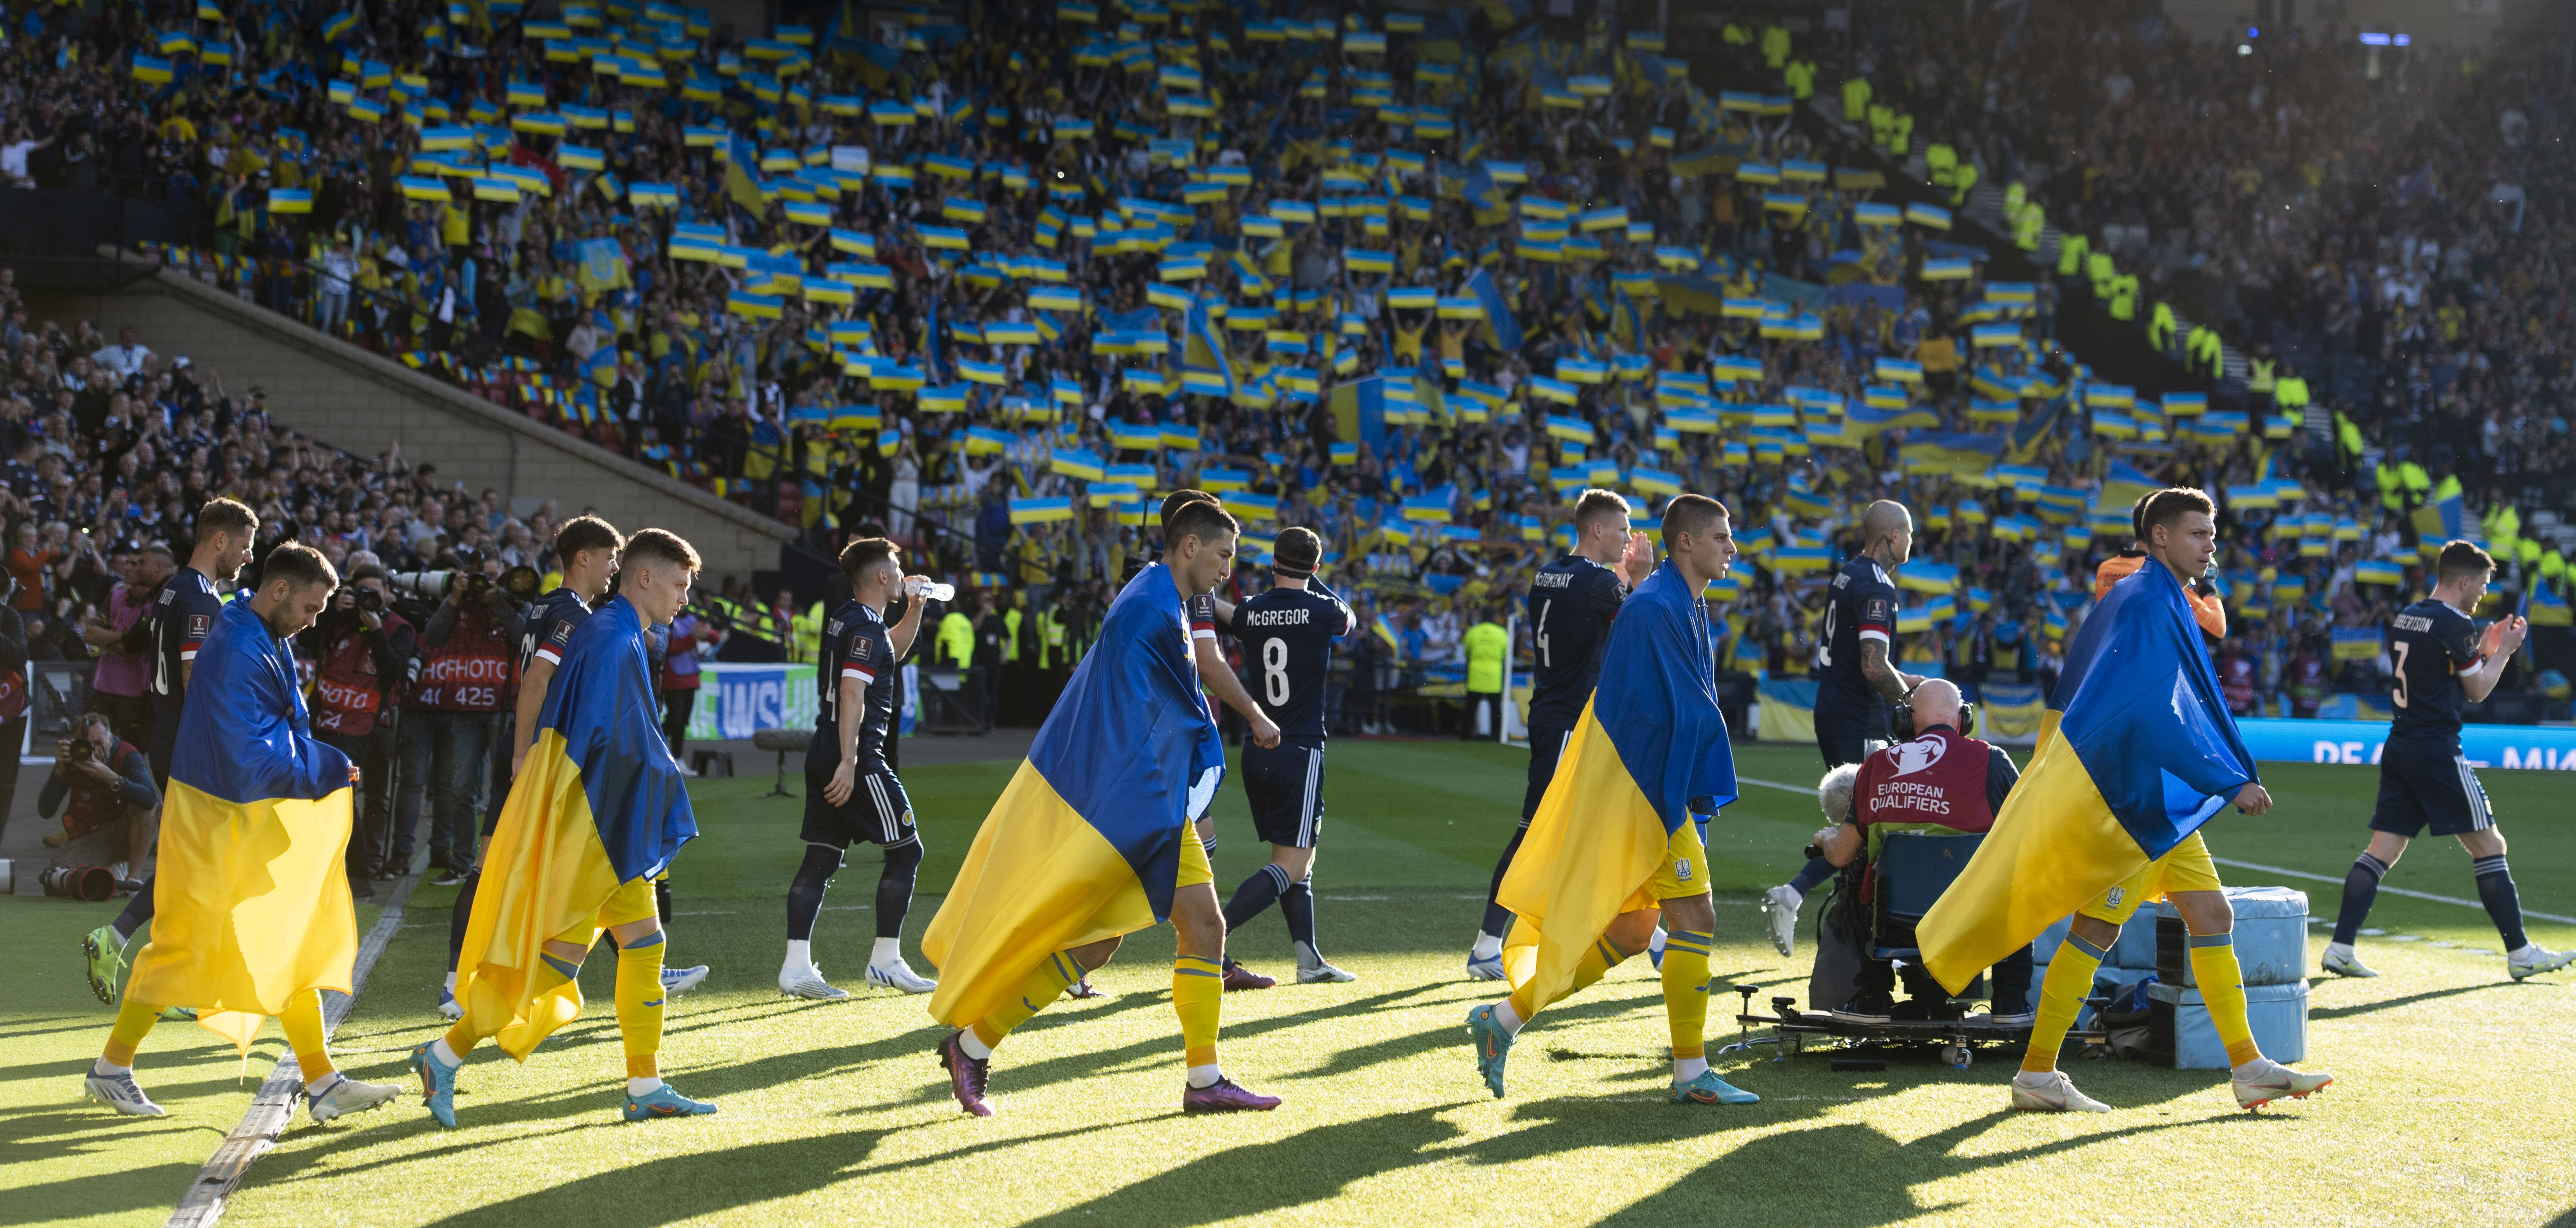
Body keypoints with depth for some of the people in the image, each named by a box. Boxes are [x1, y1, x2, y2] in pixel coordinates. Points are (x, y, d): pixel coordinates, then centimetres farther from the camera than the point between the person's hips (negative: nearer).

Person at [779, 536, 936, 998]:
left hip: (824, 755, 9)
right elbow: (852, 693, -21)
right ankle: (886, 961, 5)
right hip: (857, 756, -9)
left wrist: (916, 607, 23)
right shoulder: (865, 627, -13)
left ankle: (797, 967, 0)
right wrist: (848, 762, -25)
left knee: (821, 858, 5)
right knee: (906, 849, 2)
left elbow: (894, 650, 35)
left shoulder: (844, 619, 16)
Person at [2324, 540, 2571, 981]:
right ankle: (2520, 953, 4)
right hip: (2438, 751, -8)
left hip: (2400, 747, 8)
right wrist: (2504, 651, 10)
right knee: (2489, 845, 0)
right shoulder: (2454, 624, -11)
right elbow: (2477, 690, -2)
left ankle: (2341, 947, -4)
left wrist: (2484, 648, 23)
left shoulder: (2403, 619, 14)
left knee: (2382, 849, 4)